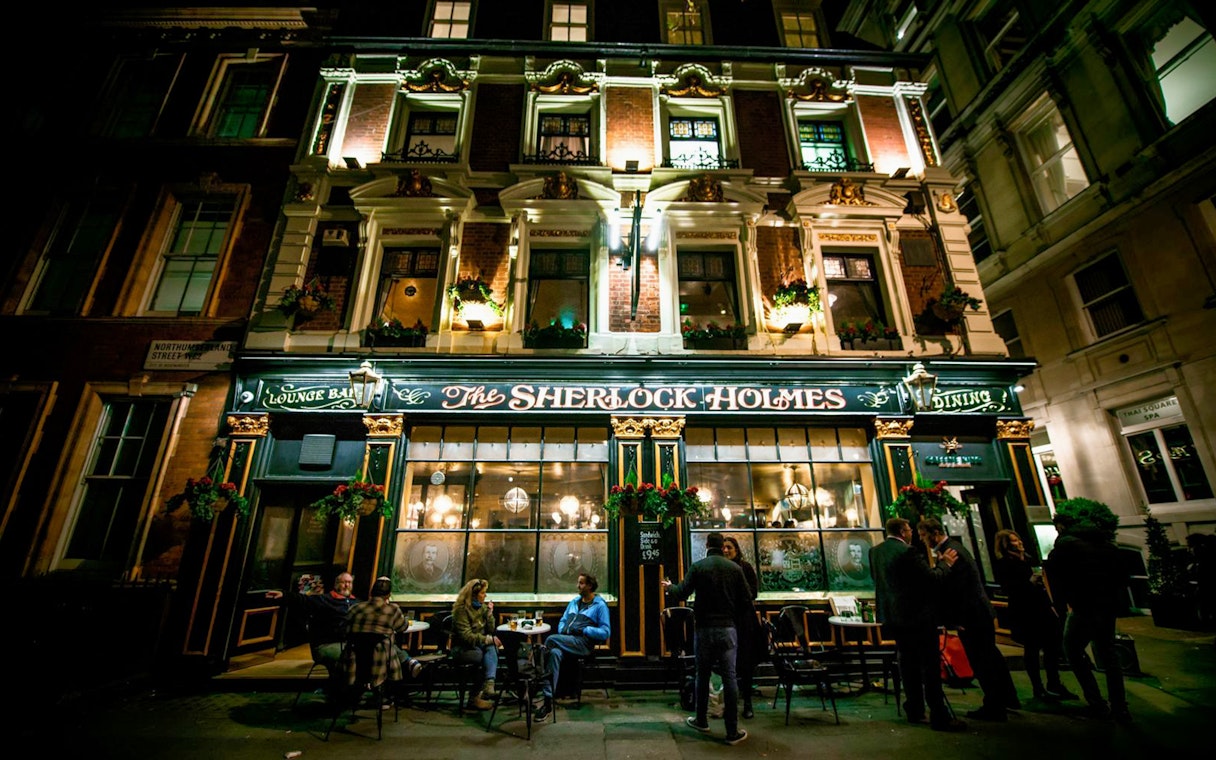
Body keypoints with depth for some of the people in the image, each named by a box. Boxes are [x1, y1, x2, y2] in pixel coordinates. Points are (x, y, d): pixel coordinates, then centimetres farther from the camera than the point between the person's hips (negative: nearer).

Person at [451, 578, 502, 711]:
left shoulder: (482, 607, 7)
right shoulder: (461, 609, -14)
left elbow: (490, 630, 4)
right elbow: (467, 636, -22)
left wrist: (489, 613, -10)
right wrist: (489, 639, -27)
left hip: (479, 645, 5)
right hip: (462, 648, -5)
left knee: (492, 648, -30)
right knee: (491, 651, -30)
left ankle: (489, 686, -40)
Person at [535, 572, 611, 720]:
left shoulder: (600, 606, 4)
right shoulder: (574, 602, 26)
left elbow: (605, 632, -4)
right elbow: (562, 621, 28)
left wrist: (584, 630, -11)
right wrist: (562, 629, 4)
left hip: (582, 644, -6)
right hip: (566, 640, 6)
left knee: (551, 639, -29)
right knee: (554, 653, -30)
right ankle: (548, 701, -32)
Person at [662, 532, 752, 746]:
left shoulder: (697, 566, -7)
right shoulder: (735, 568, -3)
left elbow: (681, 594, -7)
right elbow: (746, 601, -1)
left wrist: (669, 587, 14)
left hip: (704, 628, 0)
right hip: (728, 628, 1)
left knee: (702, 675, 15)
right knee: (729, 678, 7)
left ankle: (701, 721, 30)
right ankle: (732, 732, 12)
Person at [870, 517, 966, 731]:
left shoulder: (875, 551, 4)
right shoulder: (908, 552, -20)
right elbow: (933, 578, -19)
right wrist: (945, 563, -1)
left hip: (891, 616, 7)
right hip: (917, 616, -7)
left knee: (908, 663, 17)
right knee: (930, 666, 3)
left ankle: (915, 711, 25)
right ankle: (939, 717, 8)